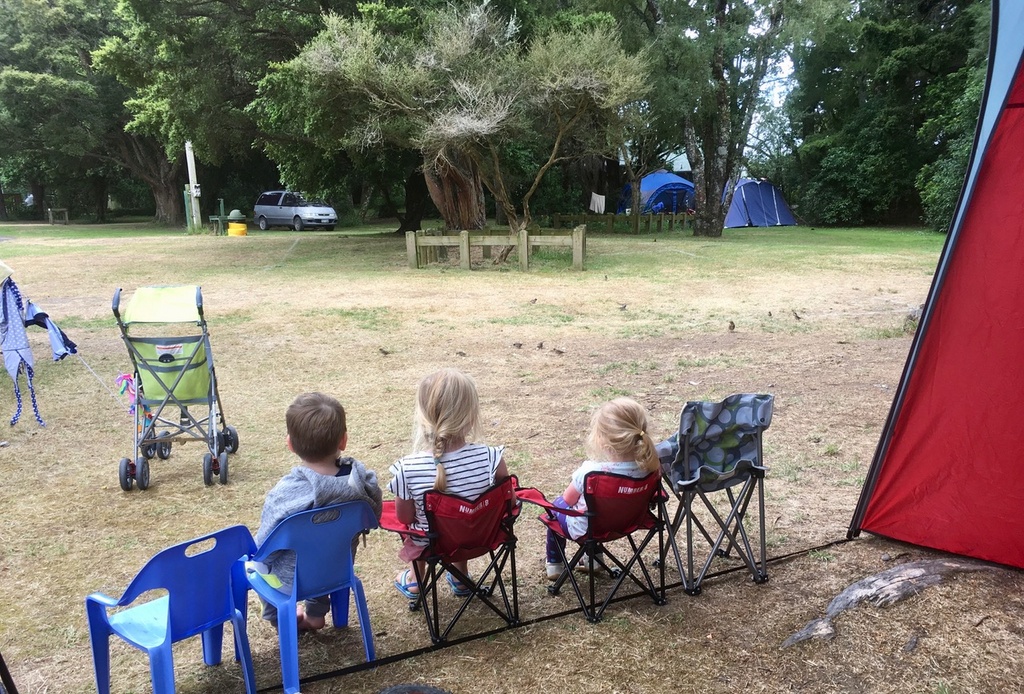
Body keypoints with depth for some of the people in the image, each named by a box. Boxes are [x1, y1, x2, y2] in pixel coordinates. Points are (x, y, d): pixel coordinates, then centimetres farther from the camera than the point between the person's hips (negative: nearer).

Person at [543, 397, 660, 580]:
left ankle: (554, 563, 42)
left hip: (585, 529, -4)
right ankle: (593, 559, 46)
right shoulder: (645, 466, -25)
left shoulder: (589, 471, -36)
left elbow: (568, 500, -17)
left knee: (557, 505, 27)